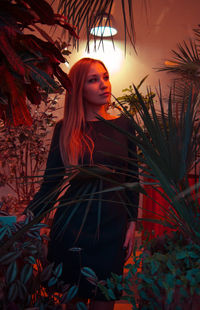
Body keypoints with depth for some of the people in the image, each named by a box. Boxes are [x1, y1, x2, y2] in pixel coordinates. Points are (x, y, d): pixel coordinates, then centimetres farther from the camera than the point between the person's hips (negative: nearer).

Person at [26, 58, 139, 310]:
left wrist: (132, 223, 3)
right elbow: (50, 182, -3)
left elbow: (132, 178, 6)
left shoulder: (123, 124, 3)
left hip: (112, 225, 1)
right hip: (72, 224, -1)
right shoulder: (65, 129, -1)